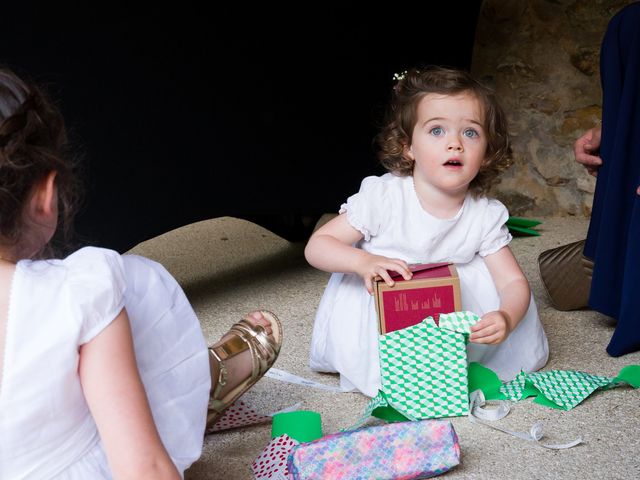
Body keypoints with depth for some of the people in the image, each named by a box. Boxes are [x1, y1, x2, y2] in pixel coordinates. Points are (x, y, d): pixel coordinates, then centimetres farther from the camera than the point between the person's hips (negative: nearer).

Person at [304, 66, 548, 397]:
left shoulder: (486, 215, -12)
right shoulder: (383, 196, -21)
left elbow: (514, 282, -12)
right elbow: (316, 246, -19)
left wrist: (506, 319, -37)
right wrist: (363, 261, -40)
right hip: (377, 311, -3)